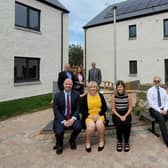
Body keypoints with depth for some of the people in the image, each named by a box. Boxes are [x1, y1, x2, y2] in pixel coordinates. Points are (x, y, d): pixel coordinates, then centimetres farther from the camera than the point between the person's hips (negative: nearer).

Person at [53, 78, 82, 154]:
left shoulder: (76, 95, 1)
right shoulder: (57, 95, -2)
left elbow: (77, 109, 0)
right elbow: (56, 110, -6)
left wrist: (73, 119, -17)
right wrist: (63, 121, -18)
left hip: (72, 117, 1)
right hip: (61, 118, -1)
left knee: (78, 127, -26)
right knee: (59, 131, -27)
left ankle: (72, 141, 11)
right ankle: (59, 144, 12)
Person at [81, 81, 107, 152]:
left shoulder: (100, 96, 6)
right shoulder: (84, 97, 2)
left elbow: (105, 107, 5)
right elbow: (83, 110, 1)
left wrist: (98, 114, -9)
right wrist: (89, 115, -14)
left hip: (99, 115, 1)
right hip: (89, 116, -1)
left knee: (99, 124, -31)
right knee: (91, 125, -31)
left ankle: (102, 141, -5)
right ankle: (88, 142, -5)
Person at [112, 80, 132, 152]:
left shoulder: (128, 96, -3)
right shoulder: (114, 96, -4)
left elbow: (130, 108, 0)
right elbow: (113, 109, -3)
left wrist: (125, 116, -14)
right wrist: (120, 116, -15)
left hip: (126, 114, 1)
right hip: (117, 114, 0)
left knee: (127, 124, -29)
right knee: (119, 124, -29)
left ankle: (126, 142, -5)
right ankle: (119, 141, -4)